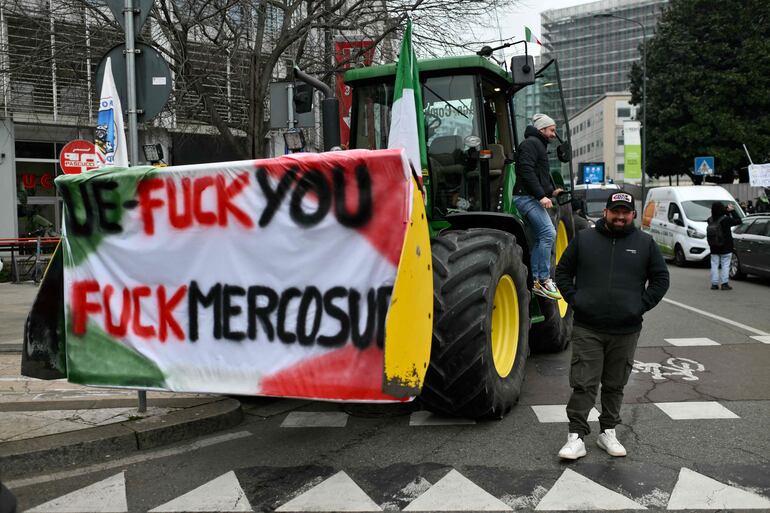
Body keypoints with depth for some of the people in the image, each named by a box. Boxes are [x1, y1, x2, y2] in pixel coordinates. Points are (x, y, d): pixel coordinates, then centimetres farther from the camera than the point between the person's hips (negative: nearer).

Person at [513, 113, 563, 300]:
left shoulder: (539, 145, 26)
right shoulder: (530, 144, -7)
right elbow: (527, 172, -19)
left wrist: (551, 191, 17)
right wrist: (542, 195, -22)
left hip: (533, 198, 11)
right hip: (527, 197, -11)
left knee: (541, 238, 9)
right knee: (548, 232, -18)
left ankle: (535, 281, 12)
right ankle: (544, 280, -16)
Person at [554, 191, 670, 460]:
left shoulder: (645, 243, 7)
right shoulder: (583, 239, 4)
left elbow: (661, 278, 11)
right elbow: (562, 271, 10)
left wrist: (642, 305, 1)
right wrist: (574, 300, -1)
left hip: (626, 331, 2)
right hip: (587, 329, -1)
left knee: (615, 385, 13)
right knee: (583, 385, -4)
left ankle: (608, 432, 26)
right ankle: (576, 437, 1)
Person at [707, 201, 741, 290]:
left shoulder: (710, 220, -5)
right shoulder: (725, 220, -17)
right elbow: (738, 221, -7)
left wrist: (727, 212, 6)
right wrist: (732, 211, -1)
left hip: (714, 249, 4)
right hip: (725, 249, -4)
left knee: (714, 265, 8)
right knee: (725, 265, 3)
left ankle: (714, 284, 7)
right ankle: (724, 284, 1)